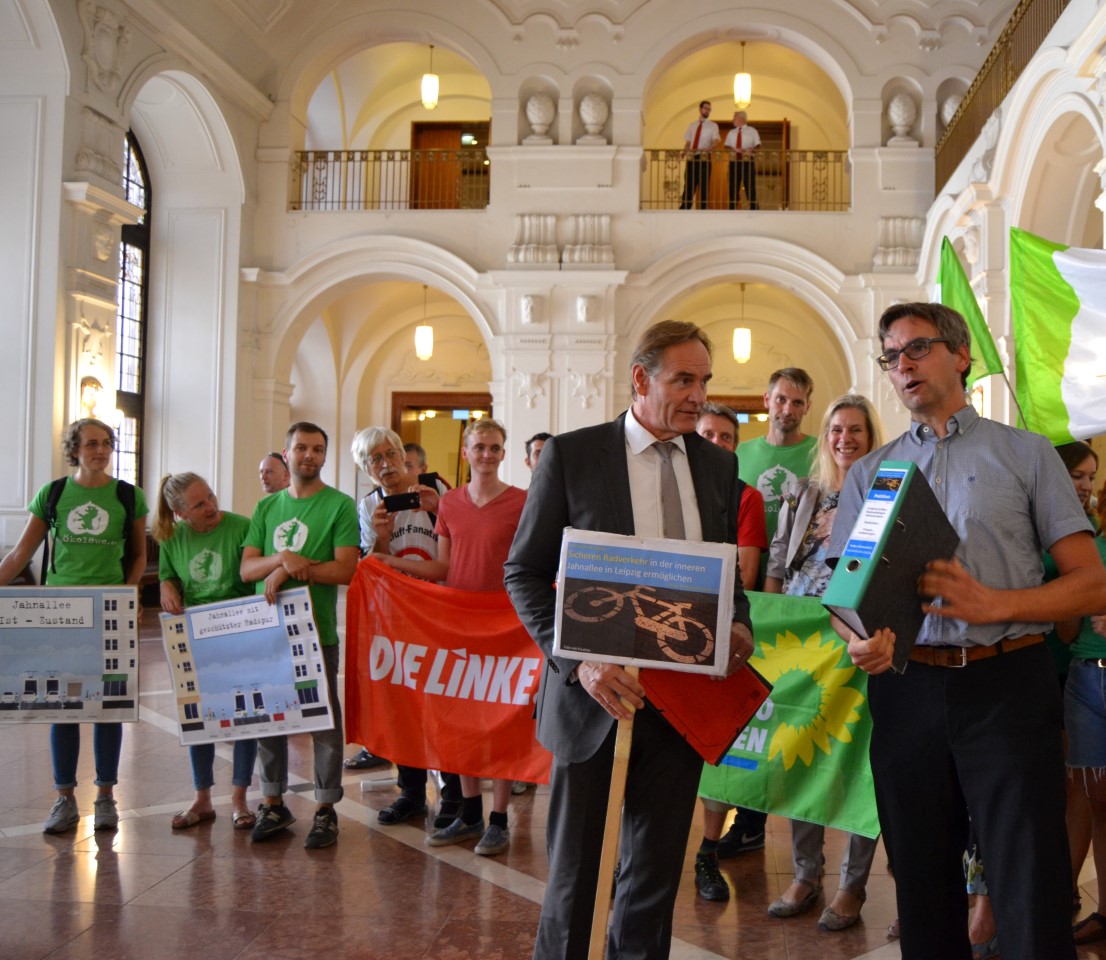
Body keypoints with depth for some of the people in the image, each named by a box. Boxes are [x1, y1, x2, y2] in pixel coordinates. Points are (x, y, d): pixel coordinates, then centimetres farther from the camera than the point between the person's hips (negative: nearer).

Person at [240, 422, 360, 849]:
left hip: (315, 630, -4)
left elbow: (346, 569, -12)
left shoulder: (340, 506, -2)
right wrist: (282, 558, -15)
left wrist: (290, 569, -18)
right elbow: (246, 568, 5)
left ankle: (326, 810, 10)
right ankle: (273, 804, 23)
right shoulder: (267, 507, 13)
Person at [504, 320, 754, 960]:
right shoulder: (572, 454, -7)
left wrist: (739, 626, -6)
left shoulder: (718, 465, 6)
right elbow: (525, 573, -6)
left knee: (658, 862, 14)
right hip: (596, 685, -3)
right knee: (574, 859, 11)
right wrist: (577, 659, -18)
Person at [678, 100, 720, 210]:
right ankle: (684, 209, -1)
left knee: (704, 185, -3)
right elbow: (688, 142, 16)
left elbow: (716, 140, -8)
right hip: (691, 158, 3)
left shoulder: (713, 125, 6)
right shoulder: (692, 125, 17)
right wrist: (684, 153, -4)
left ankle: (703, 209, -1)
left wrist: (708, 149, -28)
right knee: (689, 185, 1)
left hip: (704, 158, -3)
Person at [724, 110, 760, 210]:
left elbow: (758, 146, 4)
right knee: (733, 188, 2)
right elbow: (726, 146, 10)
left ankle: (754, 211, -6)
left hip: (748, 162, -3)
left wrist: (752, 150, -19)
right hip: (734, 162, 3)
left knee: (750, 187, -6)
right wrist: (734, 149, -13)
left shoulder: (752, 131, 9)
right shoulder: (731, 133, 19)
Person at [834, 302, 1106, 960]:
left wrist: (991, 604, -15)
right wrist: (860, 641, -13)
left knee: (1033, 904, -4)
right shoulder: (869, 473, 15)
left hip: (1007, 683, -3)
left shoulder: (1026, 454, 7)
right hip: (905, 687, 3)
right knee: (924, 890, 11)